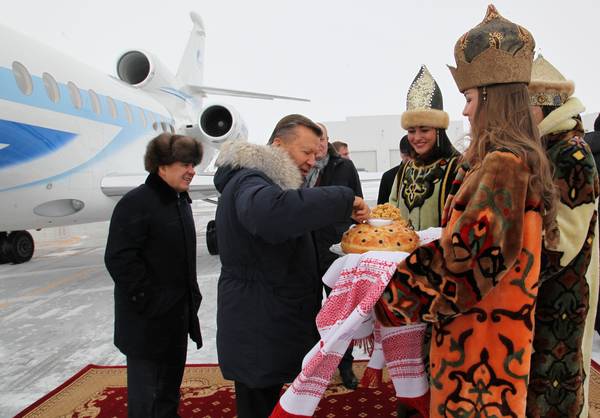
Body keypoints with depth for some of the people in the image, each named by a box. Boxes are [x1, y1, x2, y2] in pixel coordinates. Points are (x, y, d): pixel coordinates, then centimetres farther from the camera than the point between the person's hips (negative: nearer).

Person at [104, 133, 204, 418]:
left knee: (171, 382, 21)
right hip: (148, 318, -8)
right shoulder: (136, 203, -18)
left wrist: (192, 296, 14)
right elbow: (119, 259, -22)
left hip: (177, 314, 9)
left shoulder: (181, 202, 11)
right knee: (147, 387, 2)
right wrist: (150, 303, -20)